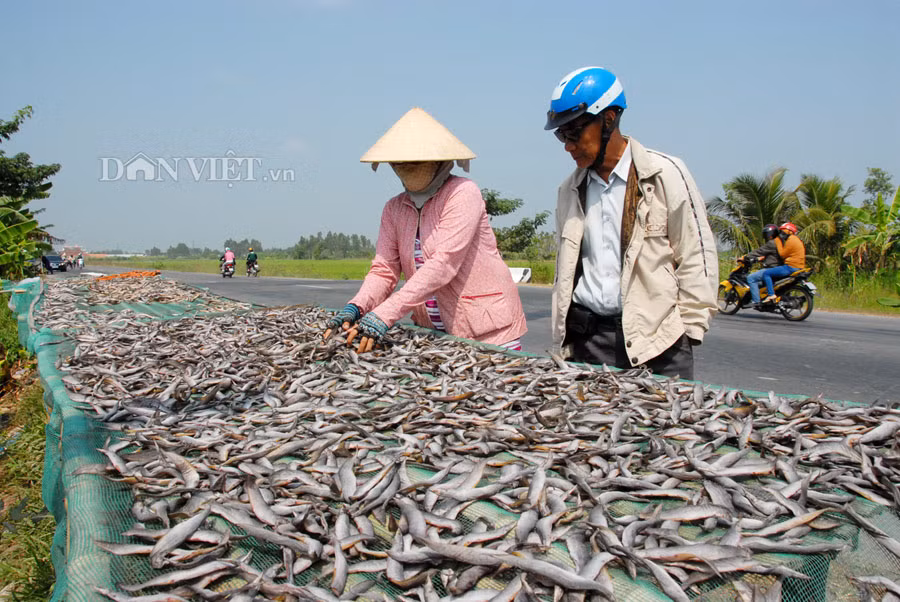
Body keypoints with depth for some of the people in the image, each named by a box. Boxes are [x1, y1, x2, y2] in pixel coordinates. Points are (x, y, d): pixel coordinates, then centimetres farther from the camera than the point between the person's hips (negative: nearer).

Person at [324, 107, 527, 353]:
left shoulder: (463, 193, -12)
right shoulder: (394, 209, 7)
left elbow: (443, 264, -23)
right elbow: (383, 270, 3)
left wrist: (384, 315, -30)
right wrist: (354, 308, -18)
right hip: (435, 333, 5)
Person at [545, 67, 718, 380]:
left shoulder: (664, 174, -3)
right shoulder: (570, 189, 12)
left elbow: (696, 258, -1)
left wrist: (688, 330, -5)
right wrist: (561, 342, 13)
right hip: (585, 340, 4)